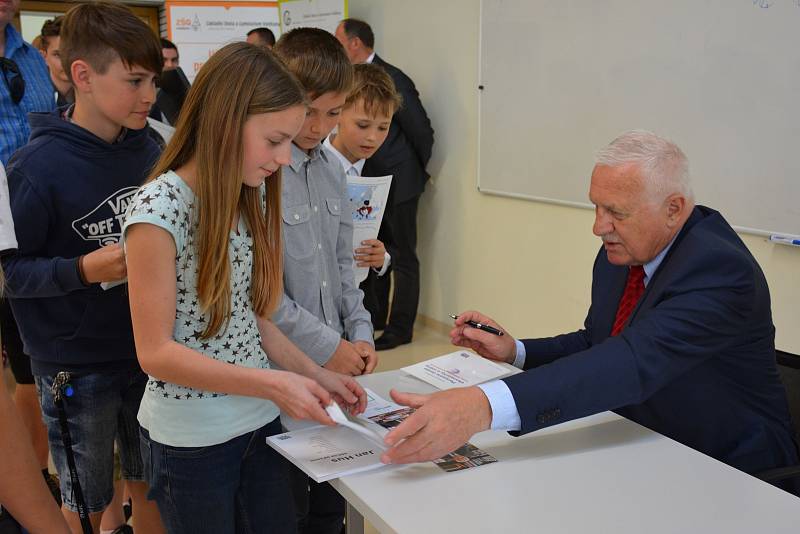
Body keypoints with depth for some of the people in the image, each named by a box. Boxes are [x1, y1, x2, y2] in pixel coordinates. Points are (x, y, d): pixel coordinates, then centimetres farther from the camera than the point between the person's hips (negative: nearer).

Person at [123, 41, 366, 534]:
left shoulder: (249, 199, 3)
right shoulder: (159, 207, -20)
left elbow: (252, 316, 8)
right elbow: (156, 352, -20)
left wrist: (315, 374, -2)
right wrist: (271, 383, -25)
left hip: (261, 421, 7)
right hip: (192, 441, -6)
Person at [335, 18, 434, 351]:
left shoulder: (392, 79, -17)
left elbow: (421, 131, -13)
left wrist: (414, 171, 1)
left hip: (398, 184, -8)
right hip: (370, 184, 8)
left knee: (402, 257, 2)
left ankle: (400, 328, 10)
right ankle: (376, 315, 32)